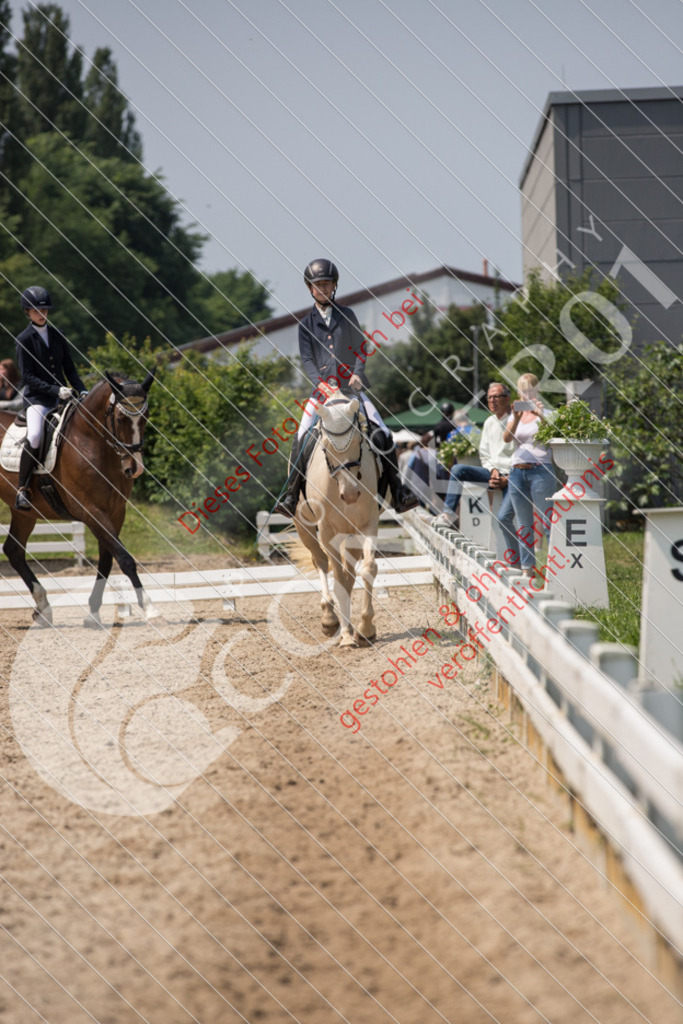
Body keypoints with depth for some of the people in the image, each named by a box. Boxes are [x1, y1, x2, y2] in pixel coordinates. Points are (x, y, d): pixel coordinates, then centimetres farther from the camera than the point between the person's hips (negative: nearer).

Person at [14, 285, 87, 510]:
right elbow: (28, 376, -9)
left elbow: (70, 369, 14)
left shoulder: (57, 336, 12)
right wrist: (55, 390, -20)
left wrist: (82, 391, -2)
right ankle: (22, 489, -22)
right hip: (36, 398, -5)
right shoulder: (24, 340, -2)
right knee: (34, 436, -31)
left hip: (62, 397, 5)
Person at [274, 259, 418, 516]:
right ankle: (291, 495, -13)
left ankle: (398, 493, -9)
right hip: (322, 389, 0)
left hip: (352, 387, 0)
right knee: (301, 438, -18)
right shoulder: (306, 324, 9)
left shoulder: (346, 316, 11)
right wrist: (320, 384, -17)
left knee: (382, 435, -14)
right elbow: (306, 359, 0)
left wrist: (357, 373, -12)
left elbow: (361, 349, 7)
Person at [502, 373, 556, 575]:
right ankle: (527, 566, 12)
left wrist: (540, 415, -27)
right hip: (517, 471, 5)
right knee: (523, 524, 8)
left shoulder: (545, 414, 3)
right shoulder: (515, 414, 14)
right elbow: (506, 437, -3)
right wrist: (516, 418, -19)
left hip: (540, 471, -5)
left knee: (547, 520, -9)